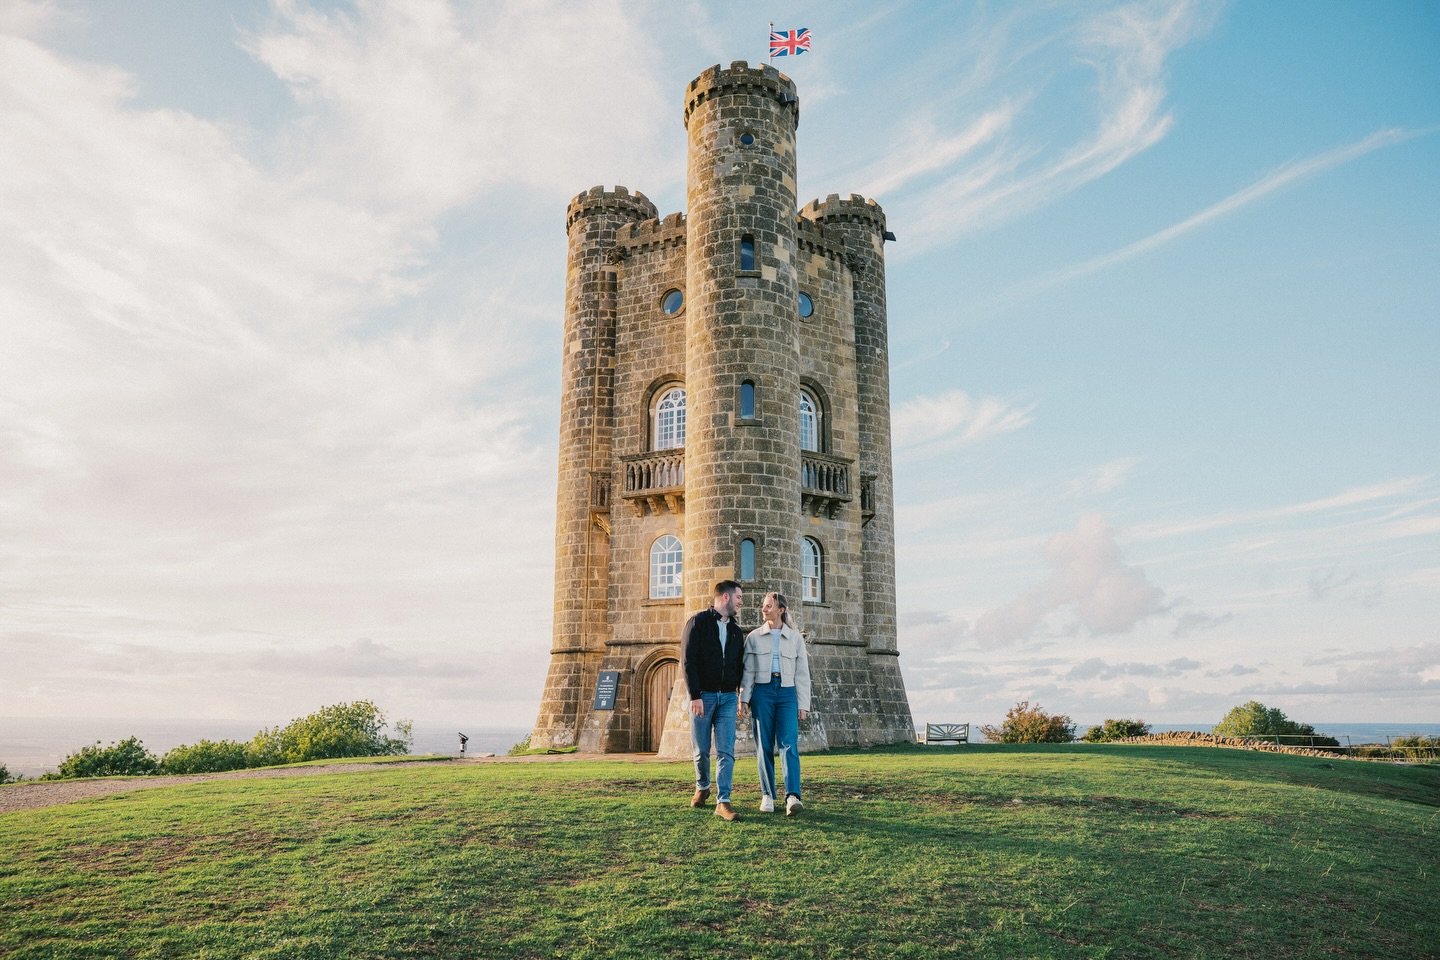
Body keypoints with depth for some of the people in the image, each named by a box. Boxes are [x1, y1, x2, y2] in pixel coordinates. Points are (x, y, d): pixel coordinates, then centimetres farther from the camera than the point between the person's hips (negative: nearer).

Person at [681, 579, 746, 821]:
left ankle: (723, 802, -7)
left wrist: (742, 694, 9)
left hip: (727, 697, 4)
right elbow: (688, 660, -10)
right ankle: (702, 788, 30)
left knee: (726, 751, -6)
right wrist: (695, 696, -15)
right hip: (703, 695, -4)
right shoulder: (698, 622, -4)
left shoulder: (736, 631, 14)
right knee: (701, 750, 6)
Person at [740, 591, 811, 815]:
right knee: (764, 746, 1)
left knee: (789, 744, -13)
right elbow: (748, 670, 7)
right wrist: (743, 698, -3)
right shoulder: (754, 637, 9)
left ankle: (793, 796, -20)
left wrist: (803, 704, 3)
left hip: (787, 692, -1)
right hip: (762, 691, 1)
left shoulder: (795, 638, 9)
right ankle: (767, 796, 10)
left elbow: (802, 674, 8)